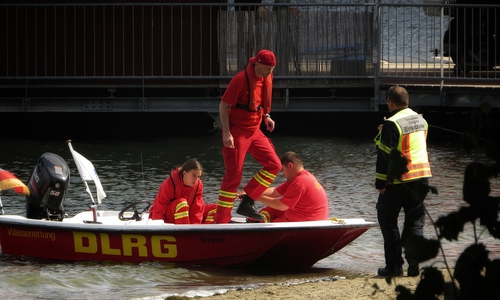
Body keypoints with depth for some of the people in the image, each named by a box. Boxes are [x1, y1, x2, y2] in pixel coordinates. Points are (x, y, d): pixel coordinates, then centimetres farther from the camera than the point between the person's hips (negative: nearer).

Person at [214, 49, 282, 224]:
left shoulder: (267, 79, 3)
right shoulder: (241, 79, -19)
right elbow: (223, 105, -16)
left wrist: (266, 116, 4)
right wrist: (227, 133, -22)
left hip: (255, 131, 8)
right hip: (237, 131, -8)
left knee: (274, 165, 1)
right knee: (234, 175, -7)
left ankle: (247, 203, 5)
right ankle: (221, 221, -2)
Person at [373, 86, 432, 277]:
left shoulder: (392, 124, -14)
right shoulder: (421, 120, 9)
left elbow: (385, 155, -15)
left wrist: (380, 183, -10)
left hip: (398, 180, -6)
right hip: (422, 176, 6)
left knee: (387, 219, 6)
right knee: (415, 220, 12)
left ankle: (394, 264, 3)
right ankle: (414, 260, -1)